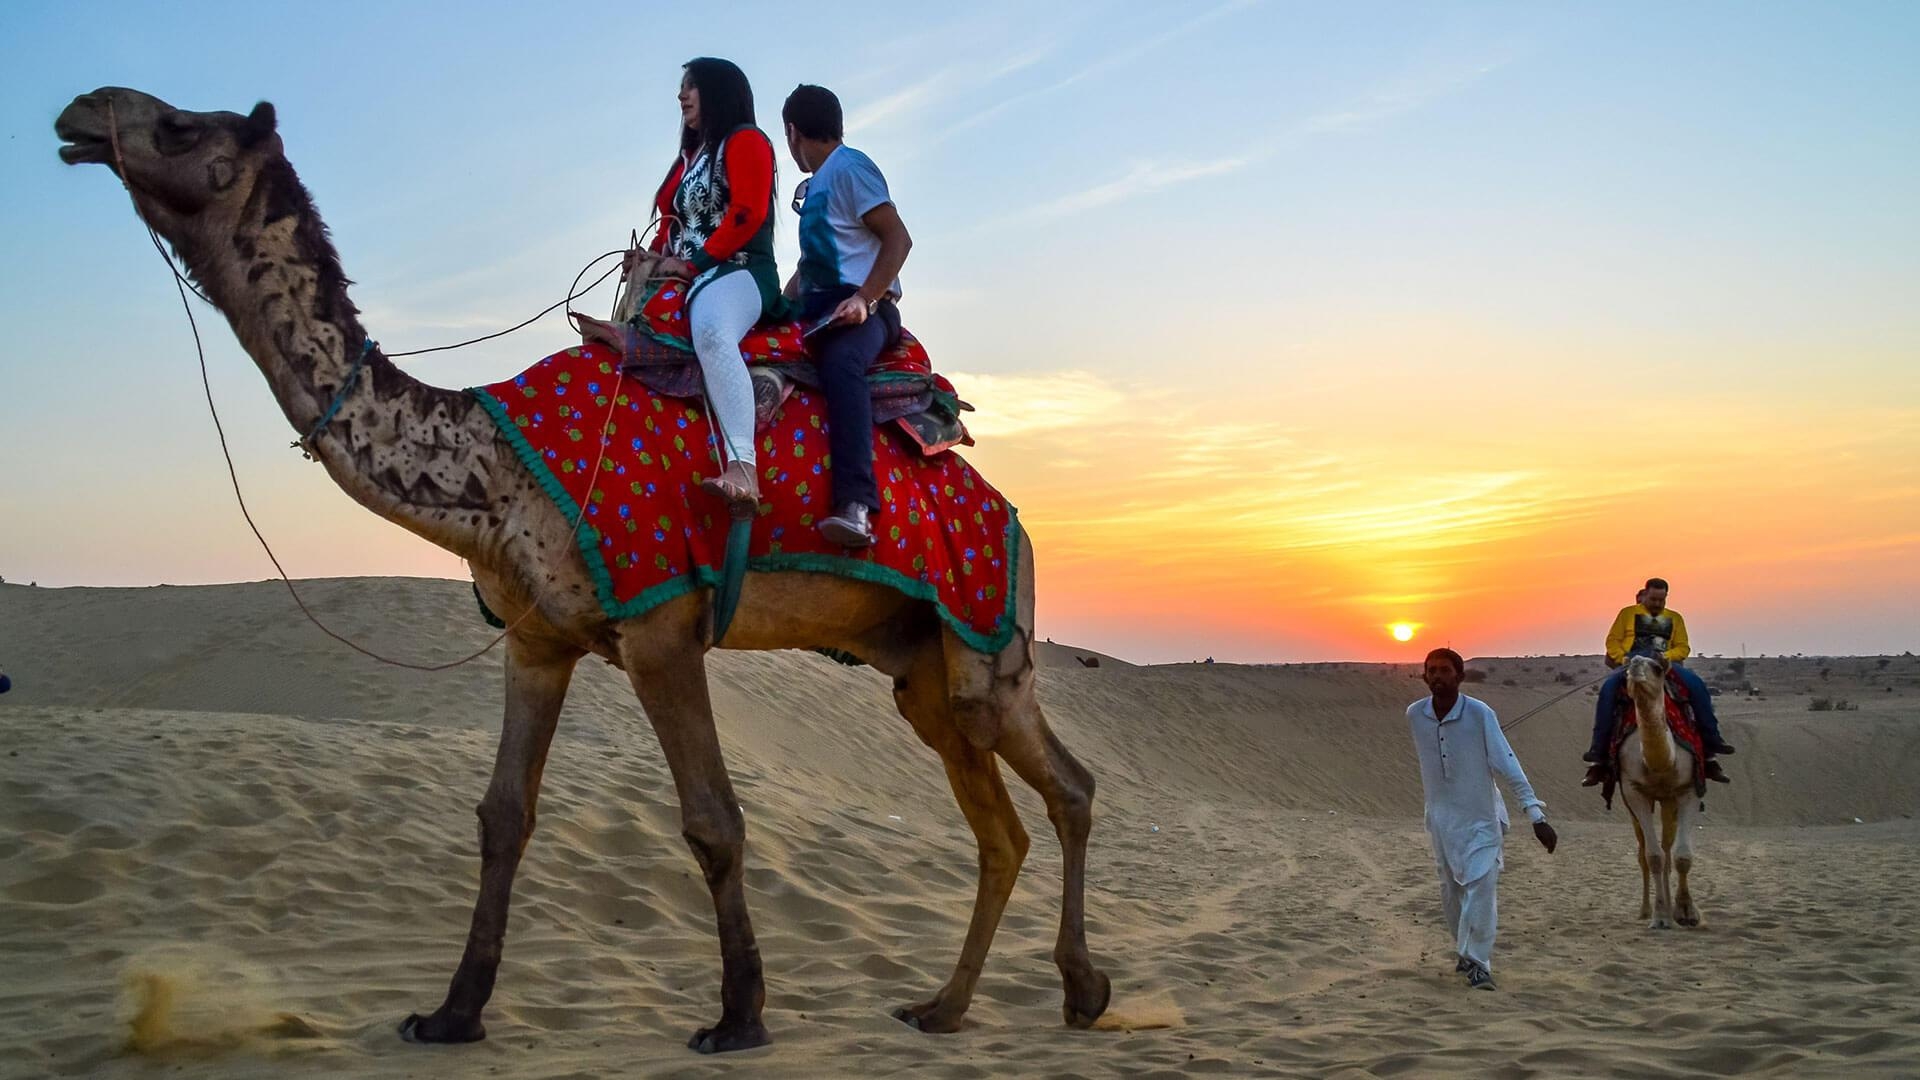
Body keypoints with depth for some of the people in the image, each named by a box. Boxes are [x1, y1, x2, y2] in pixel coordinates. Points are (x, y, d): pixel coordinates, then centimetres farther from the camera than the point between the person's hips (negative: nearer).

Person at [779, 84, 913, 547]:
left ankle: (856, 507, -52)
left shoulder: (849, 166, 0)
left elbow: (899, 239, -10)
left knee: (840, 362, -38)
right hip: (817, 310, 10)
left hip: (861, 308, -10)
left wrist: (863, 300, -22)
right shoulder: (816, 185, 27)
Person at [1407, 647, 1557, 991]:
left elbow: (1507, 765, -18)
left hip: (1480, 817, -4)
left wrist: (1536, 815, -22)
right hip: (1440, 817, 4)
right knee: (1451, 893, 13)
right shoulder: (1414, 715, -7)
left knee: (1480, 888, -11)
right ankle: (1465, 951, 33)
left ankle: (1477, 963, -2)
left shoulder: (1480, 714, -18)